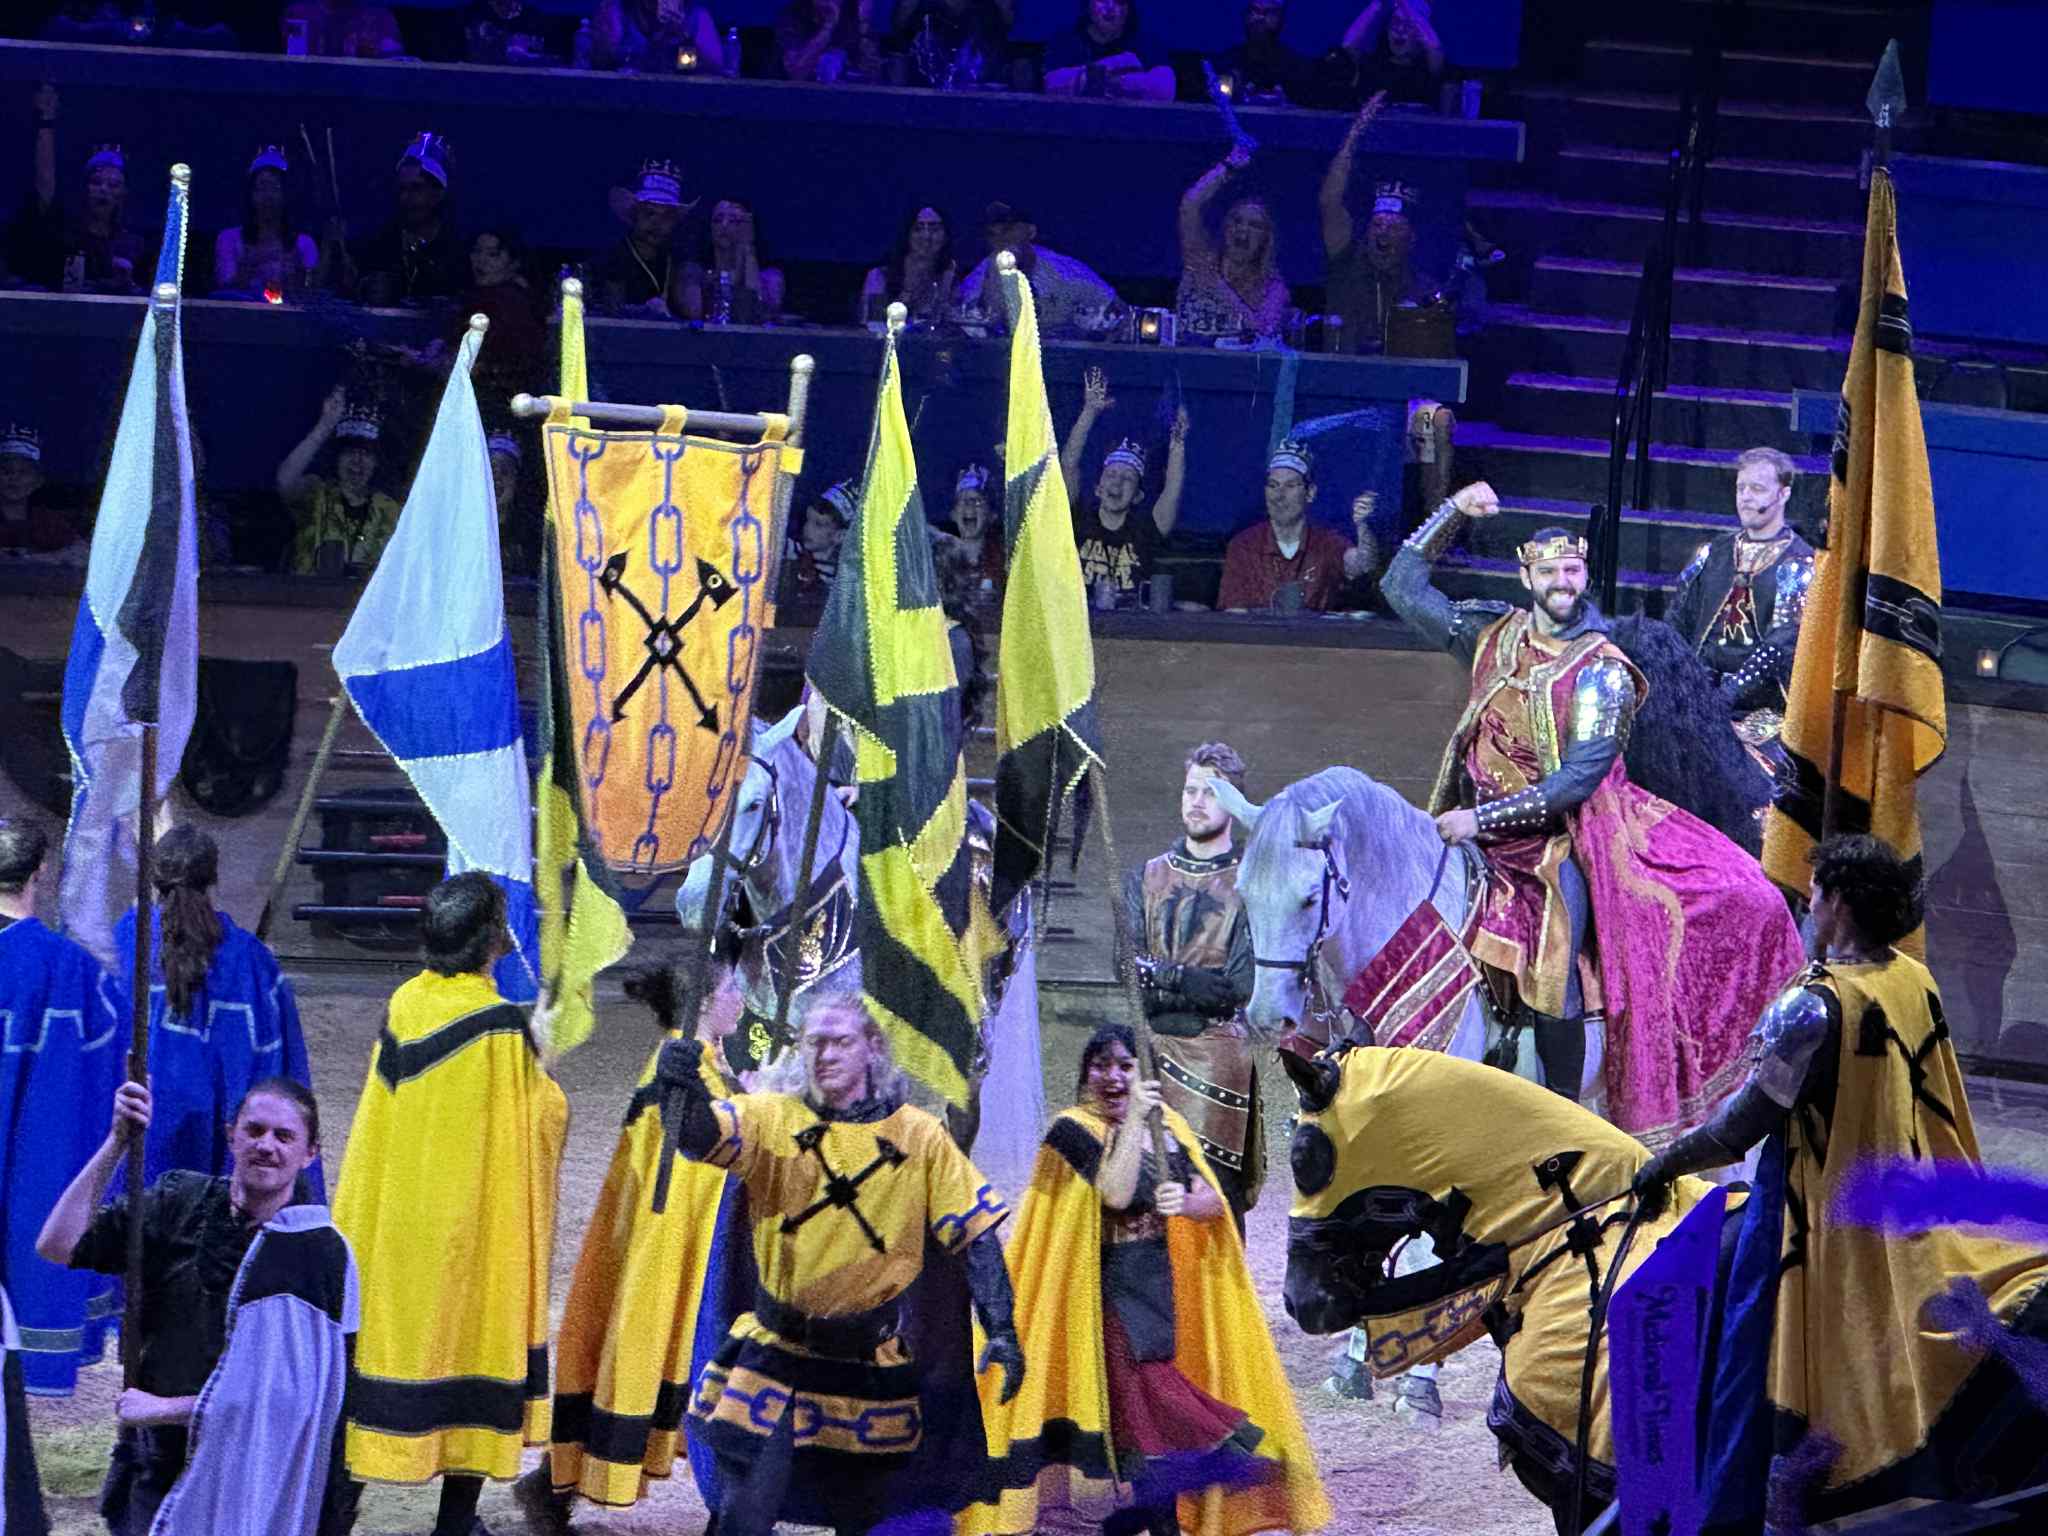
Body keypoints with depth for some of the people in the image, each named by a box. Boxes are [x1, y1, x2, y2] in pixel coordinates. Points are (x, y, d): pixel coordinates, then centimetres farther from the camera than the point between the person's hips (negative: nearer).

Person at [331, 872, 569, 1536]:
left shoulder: (402, 1008, -1)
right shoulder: (503, 1028, -17)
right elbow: (546, 1117, -7)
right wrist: (540, 1055, 9)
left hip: (391, 1221, 5)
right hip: (472, 1228, -5)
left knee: (382, 1333, 13)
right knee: (472, 1331, 6)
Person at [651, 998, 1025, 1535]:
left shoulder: (919, 1137, 0)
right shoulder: (774, 1119, -1)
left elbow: (976, 1236, 2)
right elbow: (704, 1133, -20)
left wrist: (1002, 1332, -7)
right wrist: (686, 1091, -43)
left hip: (871, 1364, 1)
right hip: (774, 1357, -1)